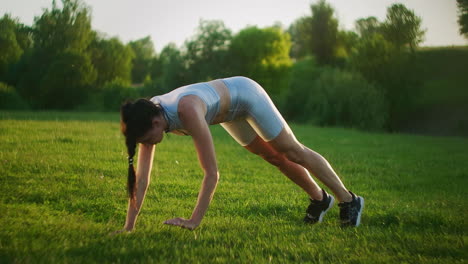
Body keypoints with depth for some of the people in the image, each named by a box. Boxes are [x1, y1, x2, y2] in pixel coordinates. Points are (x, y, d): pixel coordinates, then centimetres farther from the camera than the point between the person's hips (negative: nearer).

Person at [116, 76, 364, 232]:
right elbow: (141, 177, -22)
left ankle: (348, 200, 24)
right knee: (274, 157, 20)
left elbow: (212, 172, -44)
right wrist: (129, 226, -26)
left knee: (293, 152, 6)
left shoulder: (186, 110, -46)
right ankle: (319, 199, 41)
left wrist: (194, 221, -44)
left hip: (245, 94, -6)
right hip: (229, 110, 6)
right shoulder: (148, 115, -25)